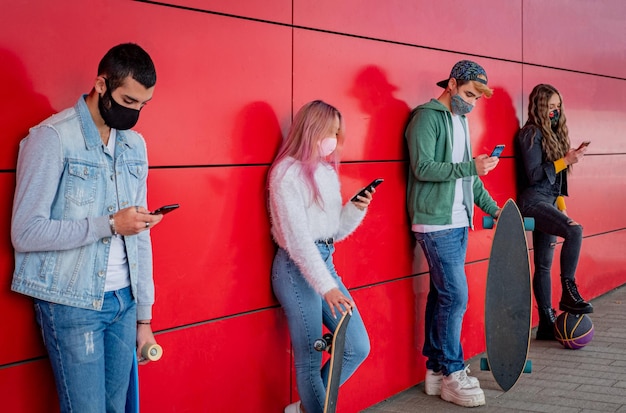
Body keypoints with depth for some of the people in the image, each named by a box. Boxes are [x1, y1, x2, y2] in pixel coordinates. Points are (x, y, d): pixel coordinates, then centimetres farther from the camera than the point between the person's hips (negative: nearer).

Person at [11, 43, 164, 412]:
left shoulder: (136, 144, 10)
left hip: (124, 300, 6)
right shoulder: (51, 138, -11)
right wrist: (110, 224, -20)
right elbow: (25, 233, -16)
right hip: (72, 305, -6)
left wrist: (144, 315, 12)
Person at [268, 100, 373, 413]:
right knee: (310, 359, -2)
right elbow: (298, 237, -17)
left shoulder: (327, 171, 14)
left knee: (358, 347, 6)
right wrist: (326, 287, -23)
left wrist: (356, 209, -2)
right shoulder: (287, 172, -11)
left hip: (325, 263, 8)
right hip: (297, 269, -8)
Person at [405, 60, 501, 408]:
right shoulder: (427, 118, -9)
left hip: (458, 223, 8)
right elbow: (424, 168, -19)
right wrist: (471, 166, -23)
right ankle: (453, 374, 1)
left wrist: (492, 207, 16)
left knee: (442, 294, 11)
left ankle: (436, 369, 17)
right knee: (455, 295, -8)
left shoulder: (460, 119, 18)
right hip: (436, 223, -8)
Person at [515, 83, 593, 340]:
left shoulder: (553, 133, 18)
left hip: (549, 202, 8)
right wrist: (566, 161, -18)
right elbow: (535, 174, -14)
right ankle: (569, 294, -24)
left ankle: (547, 324, 10)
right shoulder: (531, 134, -7)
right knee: (574, 230, -30)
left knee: (544, 264, 7)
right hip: (533, 200, -8)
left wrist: (561, 203, 15)